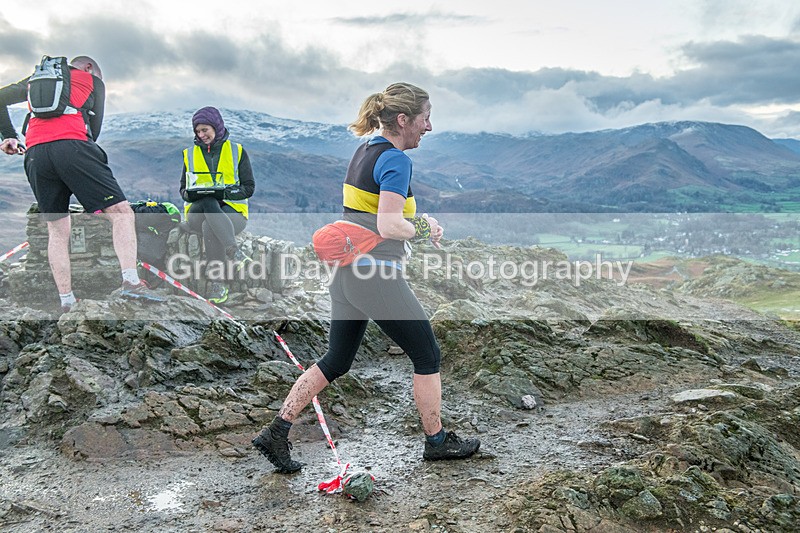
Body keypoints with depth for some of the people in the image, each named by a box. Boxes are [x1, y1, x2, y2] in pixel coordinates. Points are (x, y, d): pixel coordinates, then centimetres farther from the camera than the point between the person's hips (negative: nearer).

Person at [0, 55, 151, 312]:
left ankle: (66, 301, 5)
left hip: (35, 154, 5)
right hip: (71, 146, -5)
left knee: (57, 231, 10)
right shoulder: (92, 80, 21)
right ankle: (131, 281, -23)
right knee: (121, 212, -6)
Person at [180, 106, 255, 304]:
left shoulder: (237, 151, 10)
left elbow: (249, 188, 3)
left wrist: (228, 192, -17)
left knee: (210, 226, -37)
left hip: (232, 211, -1)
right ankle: (233, 251, -49)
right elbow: (183, 189, 16)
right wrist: (191, 194, -10)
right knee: (209, 202, -37)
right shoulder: (190, 154, 18)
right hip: (198, 212, 1)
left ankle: (217, 283, -34)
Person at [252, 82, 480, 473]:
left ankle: (276, 433, 17)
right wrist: (423, 229, -8)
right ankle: (437, 441, 25)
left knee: (336, 361, 17)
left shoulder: (364, 151, 12)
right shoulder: (396, 159, -15)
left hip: (346, 272, 9)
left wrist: (416, 220, 13)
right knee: (427, 356, 10)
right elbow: (388, 226, -25)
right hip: (377, 277, -9)